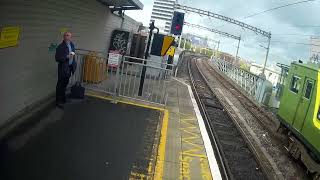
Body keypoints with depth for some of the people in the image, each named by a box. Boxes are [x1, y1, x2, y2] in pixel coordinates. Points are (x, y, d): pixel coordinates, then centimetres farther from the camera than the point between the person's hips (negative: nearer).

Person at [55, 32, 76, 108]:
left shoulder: (72, 44, 5)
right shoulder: (60, 47, -16)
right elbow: (57, 59, -18)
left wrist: (74, 64, 16)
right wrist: (67, 57, -28)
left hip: (70, 67, 7)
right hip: (63, 68, -7)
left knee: (65, 84, 19)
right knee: (60, 85, 1)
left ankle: (63, 98, 33)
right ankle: (58, 101, 10)